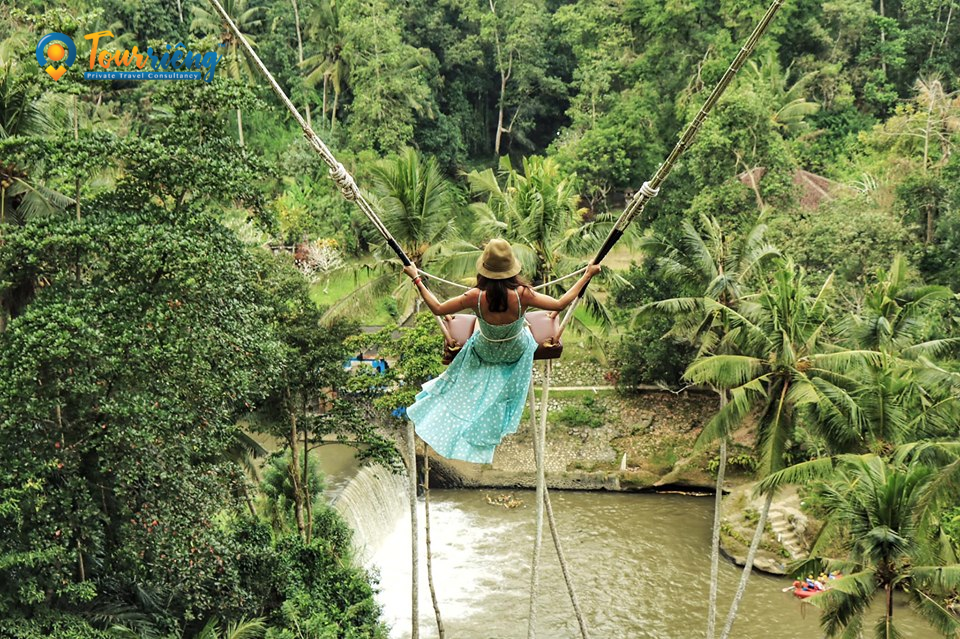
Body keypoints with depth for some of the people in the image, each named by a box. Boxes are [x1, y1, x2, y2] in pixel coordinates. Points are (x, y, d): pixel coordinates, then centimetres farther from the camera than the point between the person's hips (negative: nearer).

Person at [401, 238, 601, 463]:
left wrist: (416, 279, -14)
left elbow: (437, 308, -24)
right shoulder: (522, 295, -36)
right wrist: (587, 276, -16)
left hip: (484, 352, 0)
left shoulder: (476, 297, -35)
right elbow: (560, 304, -24)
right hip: (516, 352, 0)